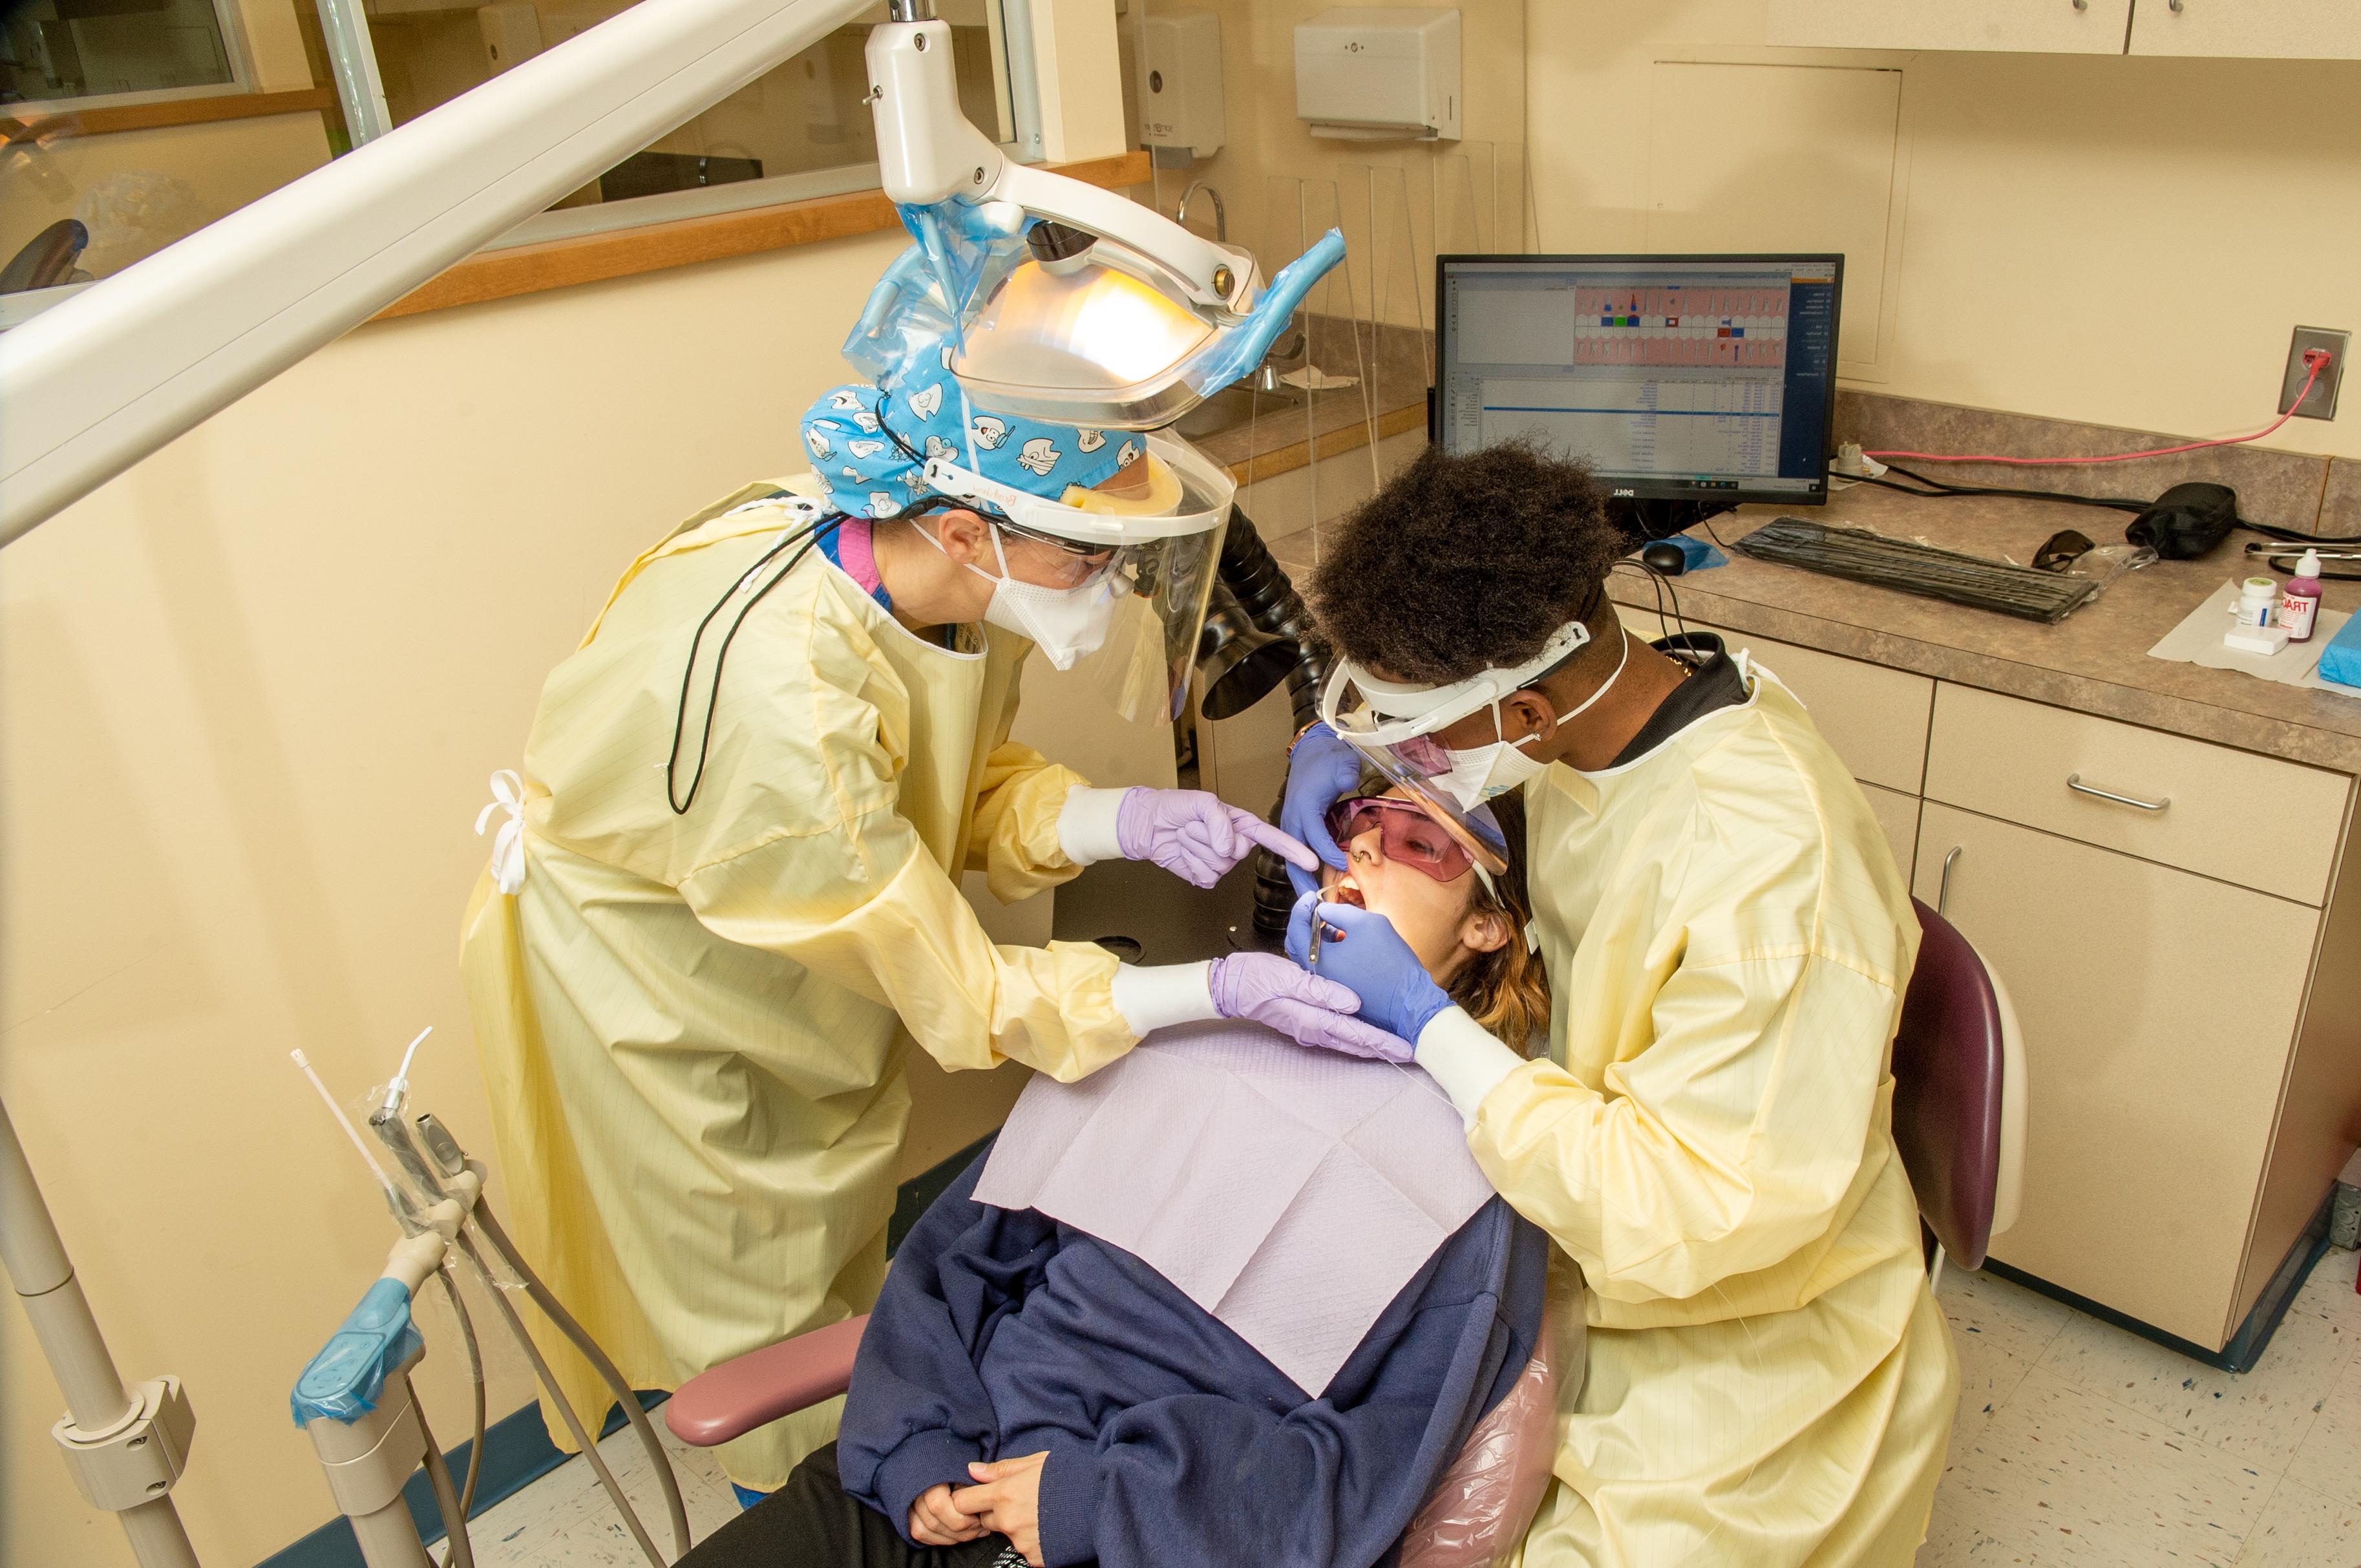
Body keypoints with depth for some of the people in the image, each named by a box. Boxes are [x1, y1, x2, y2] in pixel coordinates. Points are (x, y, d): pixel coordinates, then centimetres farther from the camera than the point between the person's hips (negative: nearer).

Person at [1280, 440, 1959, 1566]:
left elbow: (1684, 1218, -33)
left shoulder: (1770, 872, -36)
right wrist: (1335, 739, -10)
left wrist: (1422, 1019, -31)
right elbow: (1405, 667, 11)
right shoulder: (1598, 690, -11)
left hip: (1740, 1342, -7)